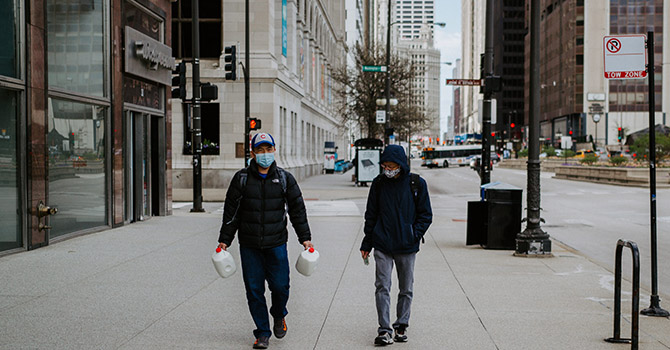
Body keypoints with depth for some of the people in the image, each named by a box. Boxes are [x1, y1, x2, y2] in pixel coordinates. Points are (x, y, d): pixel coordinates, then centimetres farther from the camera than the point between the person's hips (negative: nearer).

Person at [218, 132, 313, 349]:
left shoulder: (285, 178, 3)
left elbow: (297, 209, 7)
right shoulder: (241, 179, 2)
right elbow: (231, 211, 5)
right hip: (249, 245, 0)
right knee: (254, 290, 2)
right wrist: (224, 240, 3)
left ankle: (279, 315, 29)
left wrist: (305, 238, 2)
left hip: (276, 243, 0)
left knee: (280, 285, -4)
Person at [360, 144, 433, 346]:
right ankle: (384, 329, -1)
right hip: (382, 246, 0)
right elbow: (371, 215, 10)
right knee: (382, 287, -5)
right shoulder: (379, 183, 3)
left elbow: (425, 214, 4)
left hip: (407, 246, 0)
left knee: (406, 289, 9)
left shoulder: (416, 184, -2)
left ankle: (402, 325, 23)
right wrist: (367, 243, 9)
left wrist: (415, 234, -11)